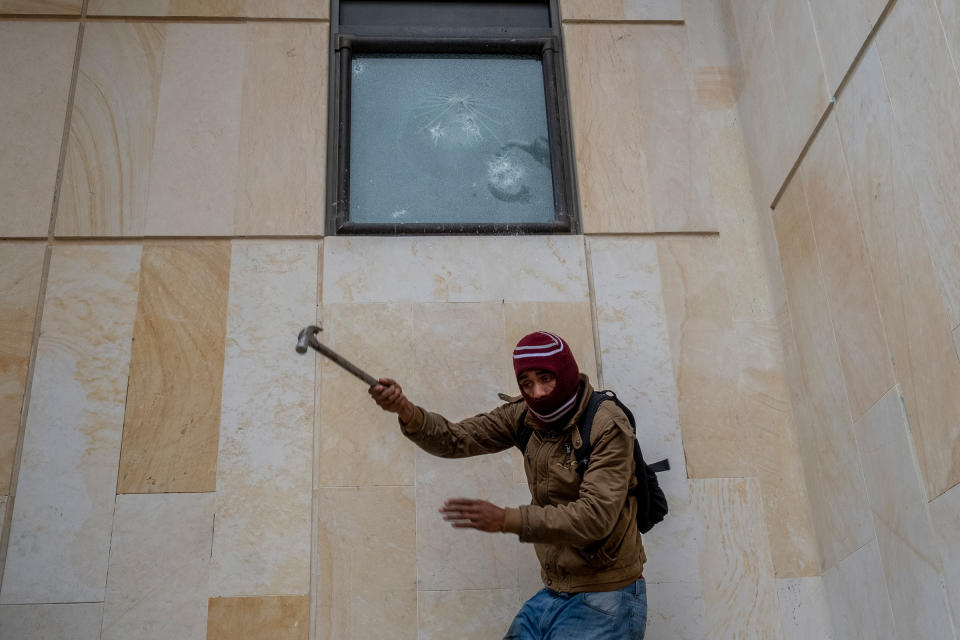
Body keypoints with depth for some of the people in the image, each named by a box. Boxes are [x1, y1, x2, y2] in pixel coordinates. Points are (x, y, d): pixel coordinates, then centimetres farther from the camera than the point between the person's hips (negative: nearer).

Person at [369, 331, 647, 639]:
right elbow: (458, 439, -3)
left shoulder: (608, 426, -17)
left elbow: (596, 516, -25)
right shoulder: (524, 415, 3)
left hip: (603, 600, -6)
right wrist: (406, 412, -23)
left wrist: (505, 519, -31)